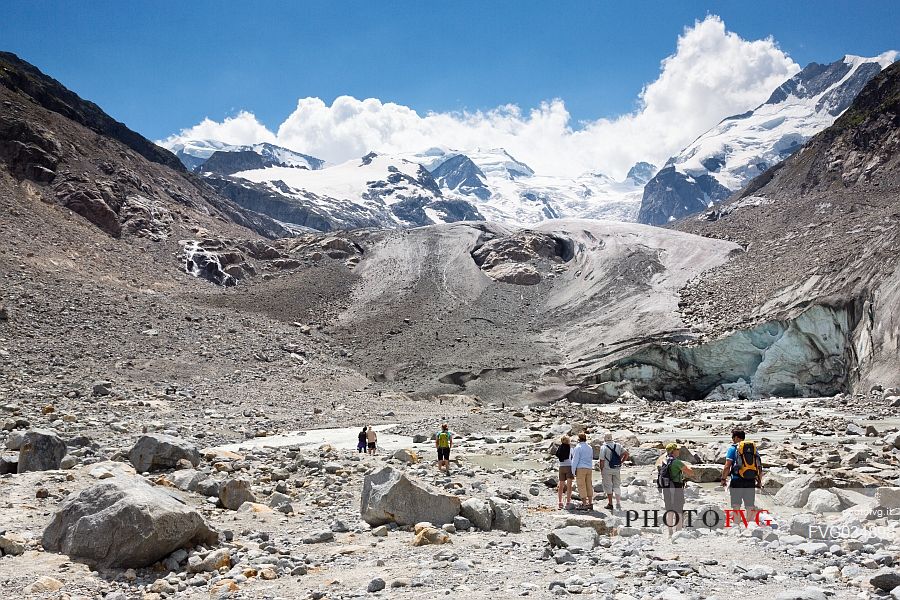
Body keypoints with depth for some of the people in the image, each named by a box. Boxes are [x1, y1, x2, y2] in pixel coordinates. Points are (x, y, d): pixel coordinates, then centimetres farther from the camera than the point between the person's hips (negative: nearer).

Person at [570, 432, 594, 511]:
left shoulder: (578, 448, -9)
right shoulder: (590, 448, 12)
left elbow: (575, 459, -10)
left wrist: (573, 470, -5)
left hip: (580, 468, -7)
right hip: (589, 468, 7)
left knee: (581, 486, -4)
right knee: (589, 485, 10)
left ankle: (584, 504, -6)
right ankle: (590, 503, 11)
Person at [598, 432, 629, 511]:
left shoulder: (604, 447, -8)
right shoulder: (618, 446, 4)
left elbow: (602, 460, -9)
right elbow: (626, 454, 0)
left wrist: (601, 470, 0)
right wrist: (621, 462, 7)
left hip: (607, 469, -4)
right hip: (617, 469, 4)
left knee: (608, 487, 4)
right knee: (617, 486, 11)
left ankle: (610, 504, 5)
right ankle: (618, 504, 9)